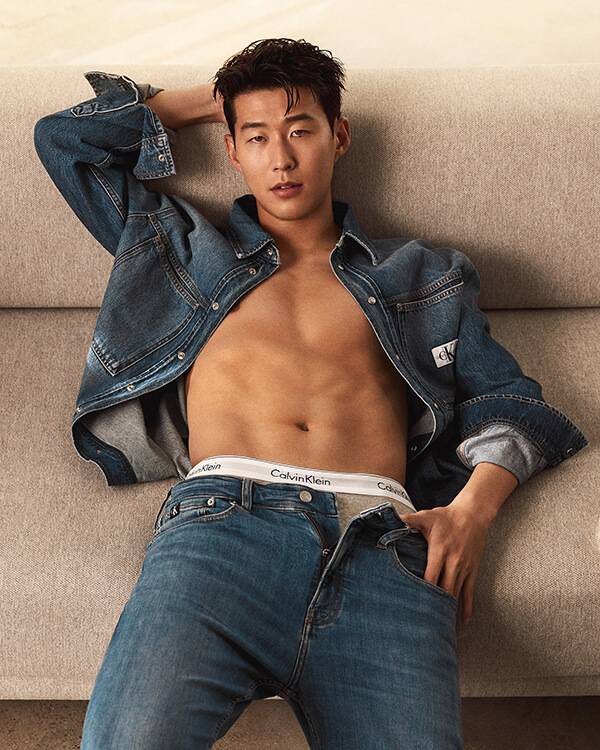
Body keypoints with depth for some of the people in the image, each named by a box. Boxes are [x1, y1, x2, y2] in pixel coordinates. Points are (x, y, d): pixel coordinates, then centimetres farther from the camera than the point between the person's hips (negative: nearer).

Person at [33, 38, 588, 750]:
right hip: (222, 517, 0)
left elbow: (504, 399, 21)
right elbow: (64, 137, 33)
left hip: (381, 539, 1)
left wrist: (471, 509, 0)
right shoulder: (187, 251, 30)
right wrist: (210, 99, 37)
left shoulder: (423, 276, 29)